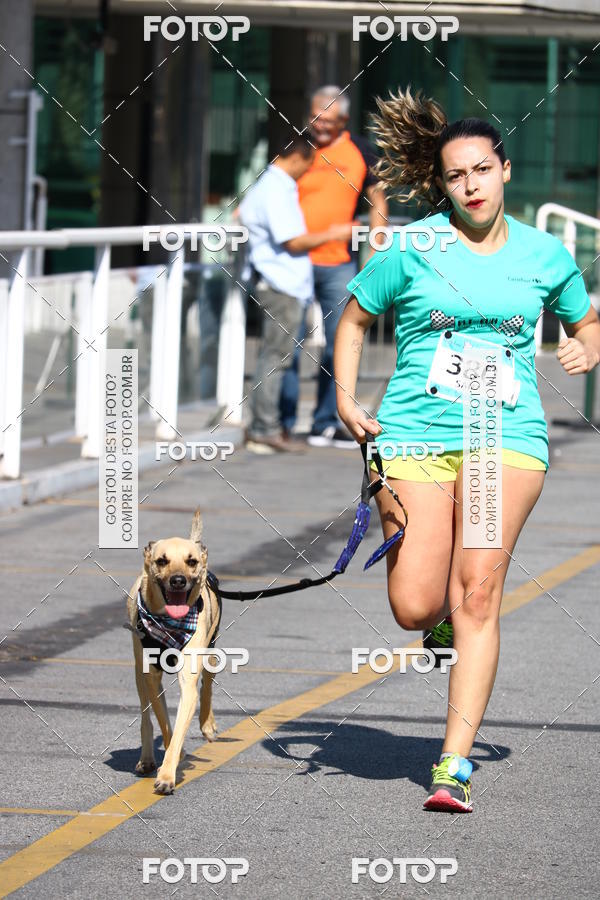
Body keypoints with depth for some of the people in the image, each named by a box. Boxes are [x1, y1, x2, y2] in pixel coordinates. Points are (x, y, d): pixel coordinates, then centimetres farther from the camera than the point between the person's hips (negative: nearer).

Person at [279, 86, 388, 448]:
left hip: (339, 266, 2)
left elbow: (377, 201, 11)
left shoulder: (360, 152, 5)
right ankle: (284, 424, 5)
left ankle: (325, 425, 14)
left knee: (339, 345, 5)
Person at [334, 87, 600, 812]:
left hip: (508, 436, 0)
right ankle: (446, 614, 33)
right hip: (416, 431, 0)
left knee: (478, 591, -14)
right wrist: (346, 401, 2)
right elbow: (354, 319, 14)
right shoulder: (412, 248, 2)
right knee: (415, 609, -8)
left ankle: (455, 764, -10)